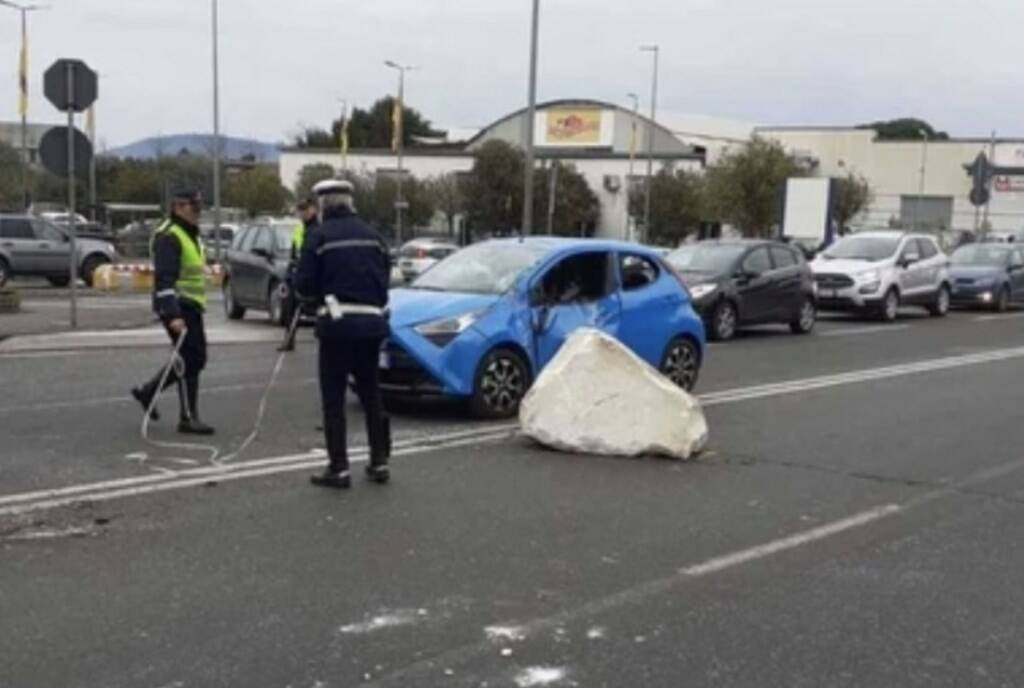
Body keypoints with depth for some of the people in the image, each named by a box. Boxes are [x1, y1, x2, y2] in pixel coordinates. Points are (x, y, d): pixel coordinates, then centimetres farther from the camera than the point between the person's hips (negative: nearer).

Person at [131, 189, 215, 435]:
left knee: (195, 359, 14)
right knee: (190, 360, -7)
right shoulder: (169, 237, -14)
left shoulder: (192, 235, 18)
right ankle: (188, 418, 1)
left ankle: (147, 392, 27)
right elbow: (164, 279, -22)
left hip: (191, 306, 10)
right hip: (177, 307, -10)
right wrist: (172, 315, -29)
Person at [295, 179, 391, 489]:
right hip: (372, 322, 5)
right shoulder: (372, 235, 8)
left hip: (337, 323, -5)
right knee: (370, 393, 16)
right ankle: (379, 462, 18)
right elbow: (384, 279, 8)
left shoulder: (320, 236, -6)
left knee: (333, 397, 2)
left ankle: (338, 469, 0)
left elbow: (304, 285, -7)